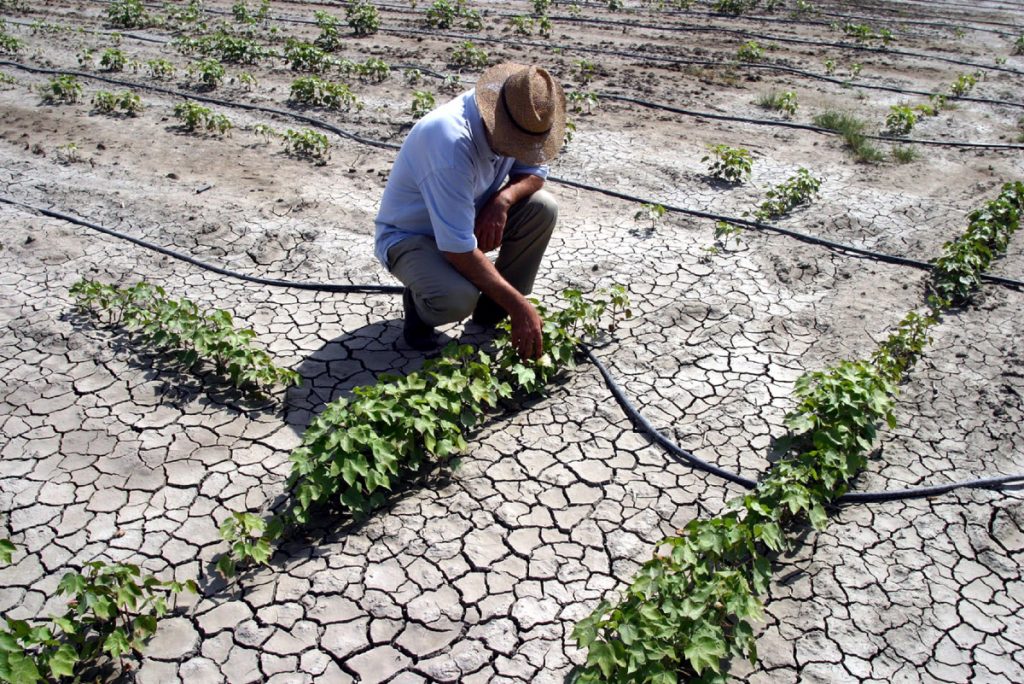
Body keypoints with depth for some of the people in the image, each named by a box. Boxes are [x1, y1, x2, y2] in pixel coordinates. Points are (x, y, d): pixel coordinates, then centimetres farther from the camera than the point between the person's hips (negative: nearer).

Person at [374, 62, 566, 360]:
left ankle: (493, 311, 0)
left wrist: (502, 200, -23)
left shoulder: (522, 120, -15)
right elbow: (457, 248, -38)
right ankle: (418, 301, 2)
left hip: (467, 217, 7)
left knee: (542, 208, -16)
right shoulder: (451, 139, -37)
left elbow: (534, 171, 2)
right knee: (457, 299, -36)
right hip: (409, 234, -7)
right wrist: (520, 306, -35)